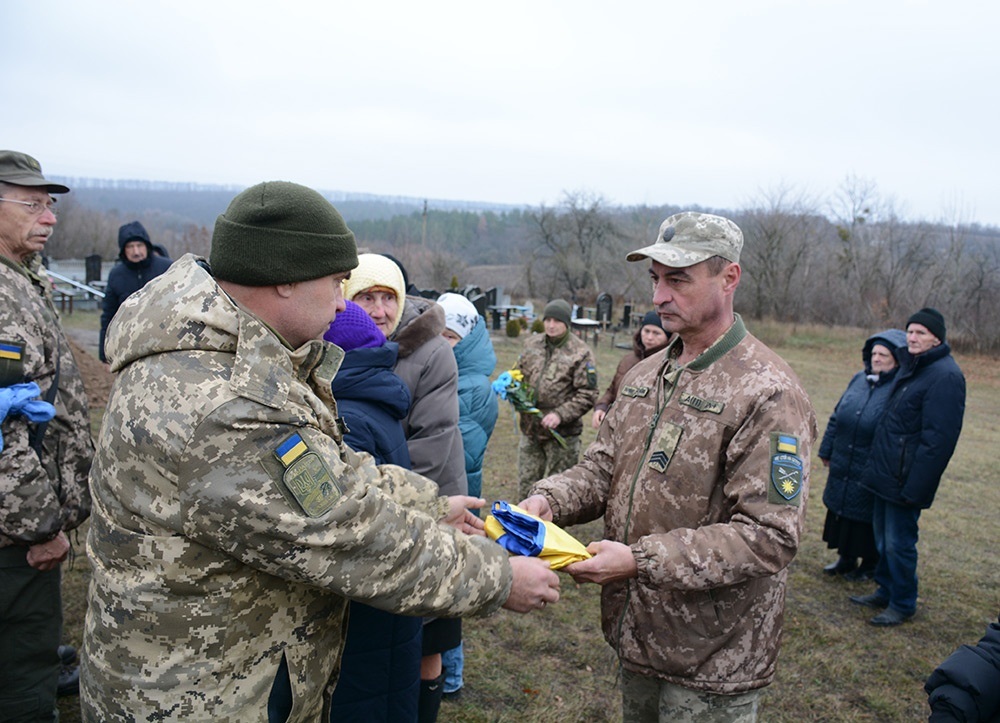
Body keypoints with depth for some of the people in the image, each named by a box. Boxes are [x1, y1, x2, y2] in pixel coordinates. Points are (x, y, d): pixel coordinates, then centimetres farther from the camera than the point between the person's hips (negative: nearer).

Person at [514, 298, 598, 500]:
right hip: (530, 430, 5)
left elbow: (587, 395, -11)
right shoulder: (532, 344, 6)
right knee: (526, 486, 17)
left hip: (562, 434, -5)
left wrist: (560, 415, -21)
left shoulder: (580, 353, -9)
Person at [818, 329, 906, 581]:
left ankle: (870, 565, 27)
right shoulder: (859, 379, 5)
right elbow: (836, 417, 13)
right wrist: (827, 451, 14)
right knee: (841, 511, 15)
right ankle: (845, 558, 33)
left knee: (868, 518, 8)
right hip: (843, 466, 6)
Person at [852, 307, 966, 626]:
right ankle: (885, 591, 34)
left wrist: (914, 486, -22)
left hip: (906, 479, -9)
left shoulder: (945, 376, -18)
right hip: (885, 474, 9)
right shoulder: (911, 367, 12)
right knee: (883, 538, 19)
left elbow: (938, 438, -21)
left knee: (898, 543, 2)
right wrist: (877, 466, 15)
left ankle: (902, 604, 19)